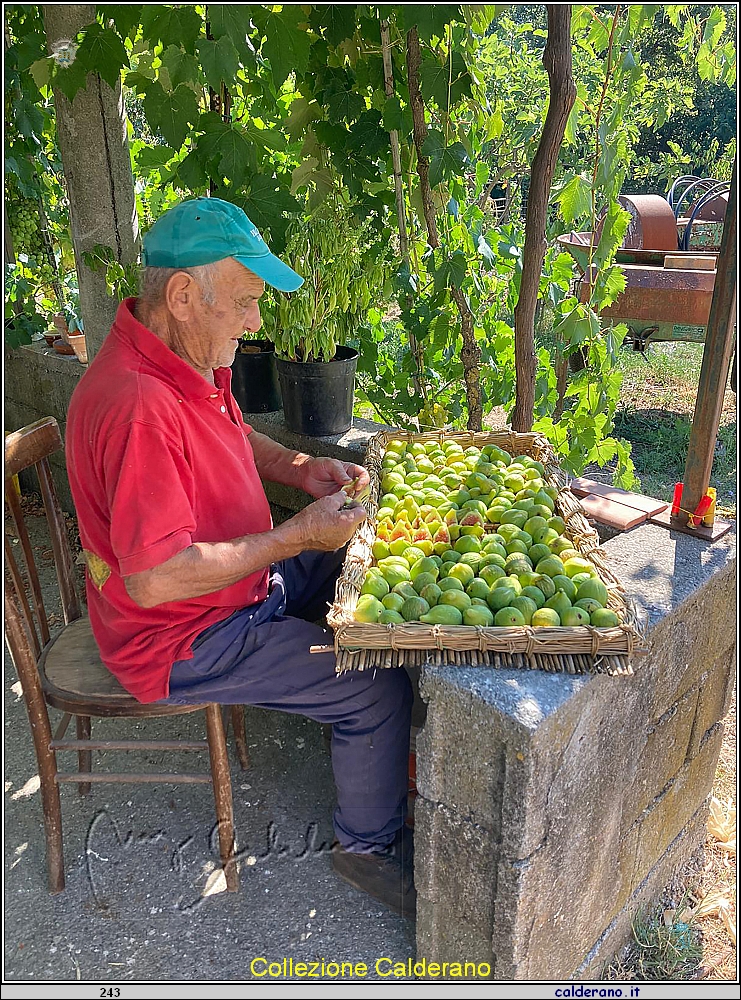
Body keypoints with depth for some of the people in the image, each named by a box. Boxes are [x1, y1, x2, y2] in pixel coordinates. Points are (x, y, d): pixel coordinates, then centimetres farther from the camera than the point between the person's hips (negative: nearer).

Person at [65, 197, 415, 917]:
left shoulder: (186, 359, -1)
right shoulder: (138, 407, -33)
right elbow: (153, 580, -34)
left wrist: (298, 468, 0)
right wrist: (296, 537, -27)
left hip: (243, 577, 10)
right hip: (184, 638, -10)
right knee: (378, 690, -11)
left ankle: (379, 755, 37)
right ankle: (369, 846, 17)